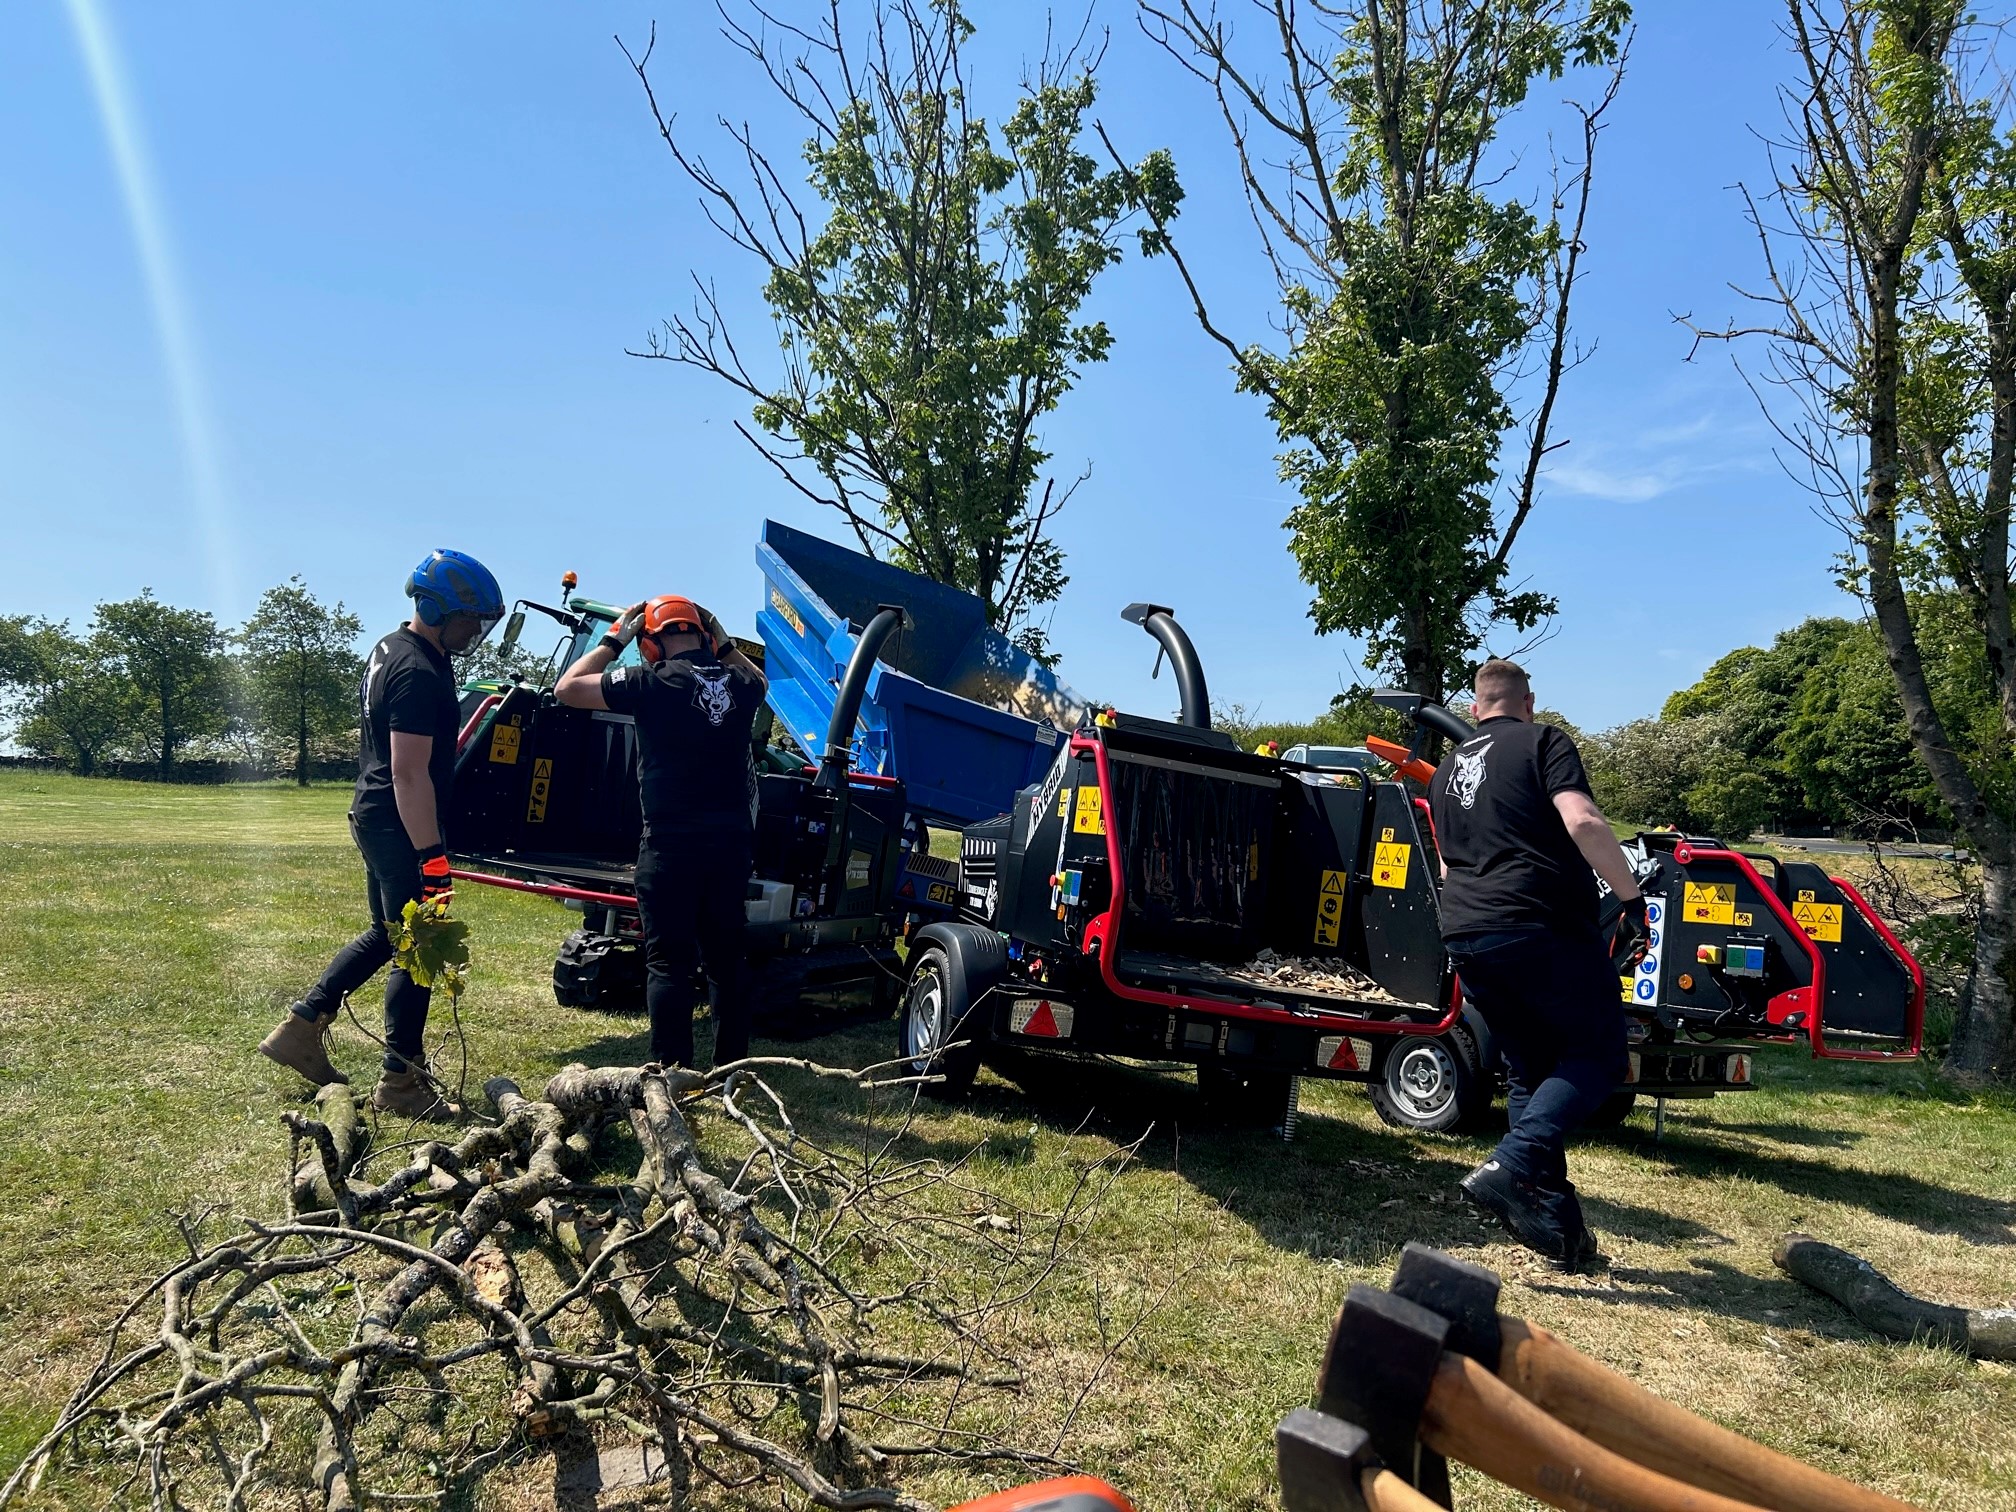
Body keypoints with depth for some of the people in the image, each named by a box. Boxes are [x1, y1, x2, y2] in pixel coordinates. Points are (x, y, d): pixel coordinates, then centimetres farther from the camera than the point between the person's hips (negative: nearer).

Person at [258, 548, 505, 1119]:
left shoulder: (390, 648, 12)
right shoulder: (418, 674, -21)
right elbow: (411, 774, -25)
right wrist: (431, 856, -25)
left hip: (374, 816, 10)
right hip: (401, 826, -10)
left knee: (387, 934, 22)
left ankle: (301, 1027, 26)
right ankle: (400, 1081, 8)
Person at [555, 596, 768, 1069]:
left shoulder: (654, 681, -9)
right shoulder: (740, 683, 6)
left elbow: (567, 689, -2)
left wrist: (613, 640, 6)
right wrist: (725, 645, 23)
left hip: (671, 843, -5)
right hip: (732, 841, 5)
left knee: (667, 960, 2)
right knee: (727, 957, 14)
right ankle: (732, 1065, 21)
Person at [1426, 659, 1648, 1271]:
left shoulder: (1445, 770, 20)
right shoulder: (1543, 742, 1)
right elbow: (1583, 822, -15)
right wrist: (1633, 900, -12)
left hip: (1466, 935, 6)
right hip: (1545, 928, -6)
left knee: (1530, 1070, 17)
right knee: (1598, 1053, 6)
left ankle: (1551, 1215, 13)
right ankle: (1512, 1165, -12)